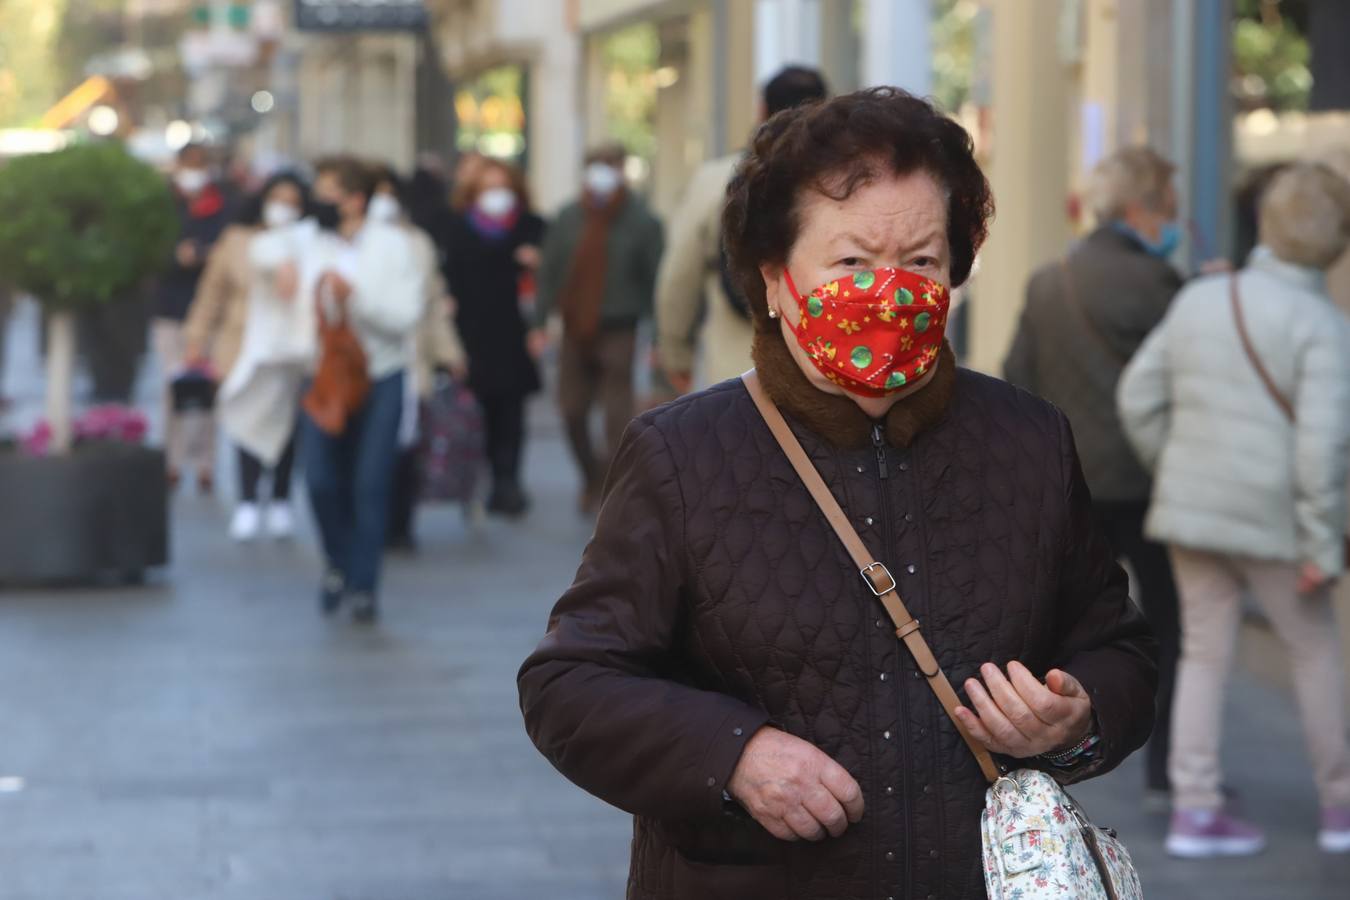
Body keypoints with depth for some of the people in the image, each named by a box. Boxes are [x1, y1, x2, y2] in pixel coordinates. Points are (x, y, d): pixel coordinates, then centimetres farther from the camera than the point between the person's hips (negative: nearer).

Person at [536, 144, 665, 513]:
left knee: (617, 417, -4)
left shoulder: (641, 222, -7)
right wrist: (540, 320, 1)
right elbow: (549, 271, 6)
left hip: (617, 333, -3)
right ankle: (592, 478, 31)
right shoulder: (569, 218, 2)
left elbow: (655, 279, -6)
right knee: (572, 412, 8)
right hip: (575, 331, 4)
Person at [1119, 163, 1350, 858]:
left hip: (1190, 511, 5)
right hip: (1271, 520, -4)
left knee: (1204, 654, 11)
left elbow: (1139, 398, 6)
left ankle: (1194, 809, 7)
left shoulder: (1199, 300, 3)